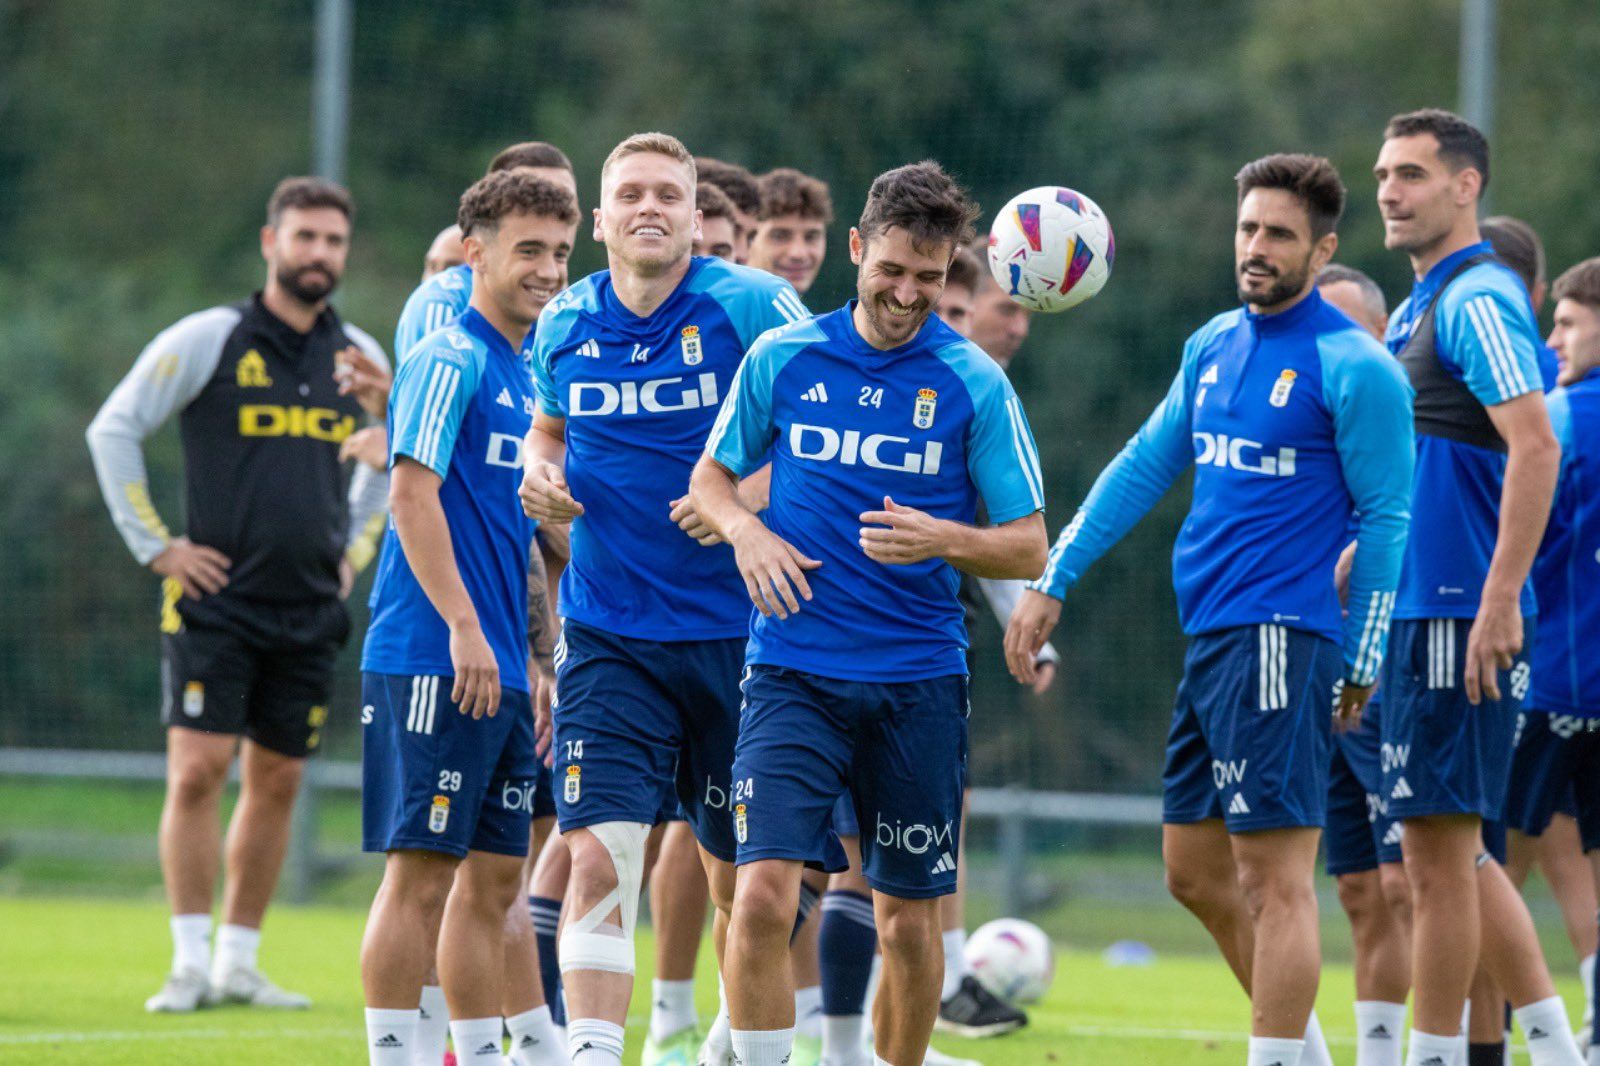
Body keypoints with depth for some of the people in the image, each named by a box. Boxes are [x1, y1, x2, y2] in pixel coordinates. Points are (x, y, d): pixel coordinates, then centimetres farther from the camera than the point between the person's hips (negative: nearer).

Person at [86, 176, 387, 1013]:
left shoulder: (362, 357, 9)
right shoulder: (208, 340, -5)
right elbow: (113, 430, -1)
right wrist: (153, 544, -5)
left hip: (310, 610, 4)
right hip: (216, 600, -4)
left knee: (275, 784, 7)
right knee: (198, 770, -12)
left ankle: (239, 963, 15)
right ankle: (190, 965, -8)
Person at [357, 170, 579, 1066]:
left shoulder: (529, 376, 19)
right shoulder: (451, 360, -8)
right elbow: (413, 493, -17)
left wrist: (536, 667, 22)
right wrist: (463, 627, -21)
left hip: (498, 670, 9)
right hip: (431, 659, -9)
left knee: (494, 877, 10)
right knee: (422, 872, -8)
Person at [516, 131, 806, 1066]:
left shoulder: (754, 307, -7)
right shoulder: (563, 326, 5)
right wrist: (542, 473, 1)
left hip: (736, 630, -2)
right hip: (607, 638, 2)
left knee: (738, 874, 8)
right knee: (600, 854, -14)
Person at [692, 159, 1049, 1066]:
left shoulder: (975, 384, -1)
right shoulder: (781, 359, 3)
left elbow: (1029, 550, 1)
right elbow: (712, 474, 17)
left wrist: (942, 540, -19)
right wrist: (746, 531, -5)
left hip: (919, 681, 0)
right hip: (794, 672, 0)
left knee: (909, 922, 7)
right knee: (763, 896, -16)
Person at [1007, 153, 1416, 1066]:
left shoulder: (1354, 368, -8)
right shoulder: (1214, 347, 15)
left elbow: (1386, 519, -7)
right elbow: (1146, 467, 22)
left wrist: (1364, 665, -8)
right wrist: (1054, 582, 19)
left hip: (1282, 639, -8)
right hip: (1211, 638, 8)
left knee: (1274, 874, -9)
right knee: (1195, 870, 12)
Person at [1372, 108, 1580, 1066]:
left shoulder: (1479, 300, -12)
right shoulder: (1418, 306, 18)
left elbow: (1536, 448, -22)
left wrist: (1500, 602, -26)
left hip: (1461, 616, -10)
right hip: (1417, 609, 10)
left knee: (1438, 843, -6)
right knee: (1452, 850, 12)